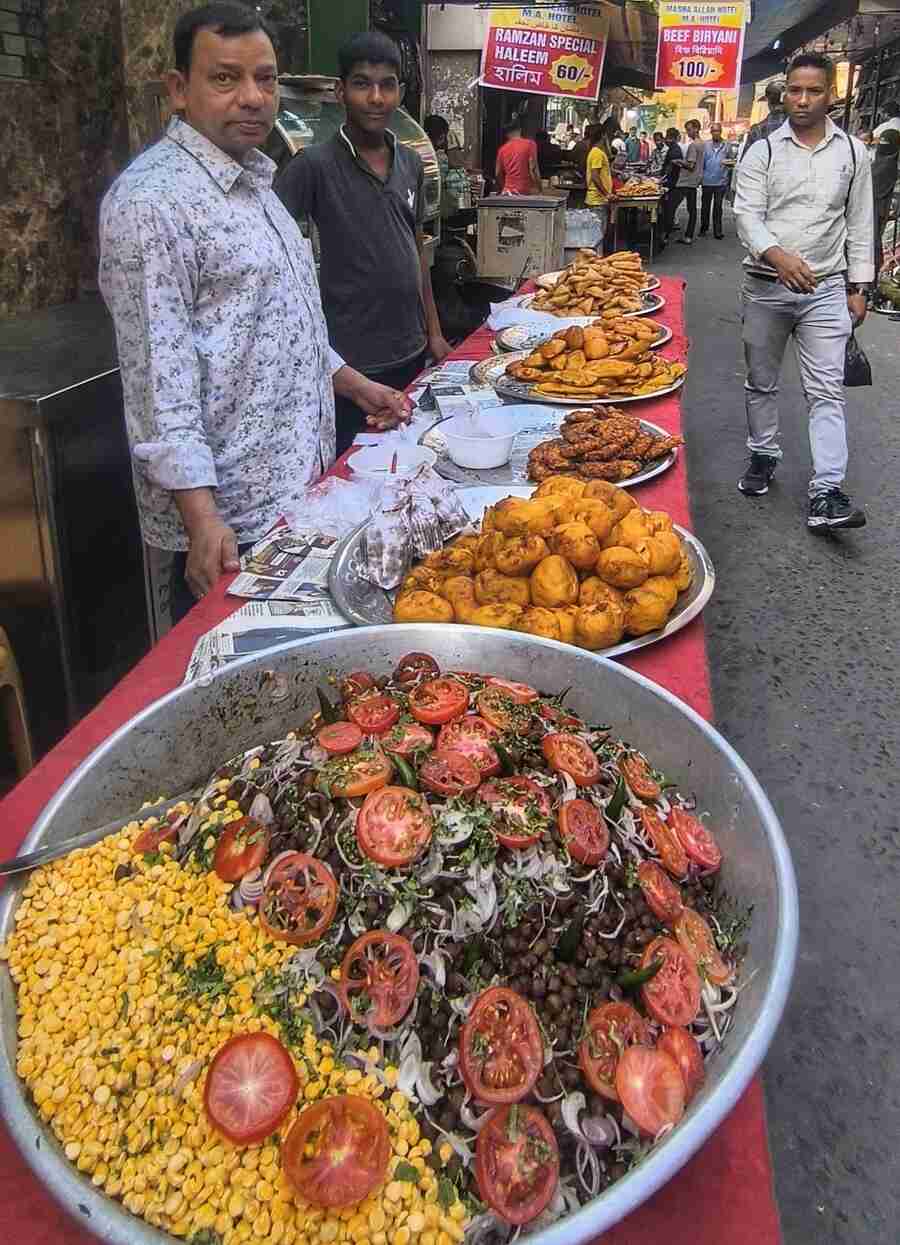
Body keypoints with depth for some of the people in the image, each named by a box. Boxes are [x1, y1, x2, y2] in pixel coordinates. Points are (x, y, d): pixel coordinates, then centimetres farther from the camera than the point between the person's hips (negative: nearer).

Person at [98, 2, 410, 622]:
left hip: (299, 484, 9)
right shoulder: (152, 199, -16)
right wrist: (202, 519, -26)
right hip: (230, 511, -9)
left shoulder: (253, 183, 15)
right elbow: (159, 373, -22)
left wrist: (353, 384, 22)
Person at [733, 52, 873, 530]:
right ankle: (763, 456, 33)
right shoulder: (762, 151, 1)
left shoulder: (853, 152, 7)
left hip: (827, 289, 0)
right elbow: (747, 214, -9)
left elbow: (860, 223, 10)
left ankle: (826, 493, -11)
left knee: (827, 391, -8)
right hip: (766, 287, 0)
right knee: (761, 382, 12)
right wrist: (778, 255, -28)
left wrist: (858, 288, 6)